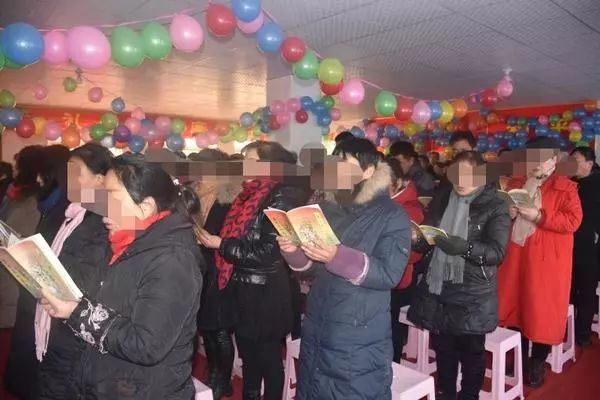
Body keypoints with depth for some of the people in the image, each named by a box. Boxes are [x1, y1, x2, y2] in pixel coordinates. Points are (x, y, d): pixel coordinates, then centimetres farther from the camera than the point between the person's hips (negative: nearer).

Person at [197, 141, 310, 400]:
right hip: (243, 291, 8)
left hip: (265, 296, -8)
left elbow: (267, 251, -21)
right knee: (248, 358, 23)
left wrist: (221, 244, -15)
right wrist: (211, 240, 0)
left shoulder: (280, 198, -16)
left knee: (268, 359, 9)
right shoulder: (249, 194, 9)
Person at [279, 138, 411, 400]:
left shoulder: (392, 216, -10)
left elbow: (389, 274, -20)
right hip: (316, 329, 6)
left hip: (360, 338, -6)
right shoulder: (327, 209, 7)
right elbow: (310, 263, 12)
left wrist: (337, 256, -31)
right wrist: (294, 250, -11)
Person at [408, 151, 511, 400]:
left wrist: (466, 247, -33)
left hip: (472, 295, -4)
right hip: (438, 289, 4)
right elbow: (428, 242, 9)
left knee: (471, 352, 10)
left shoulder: (495, 207, -5)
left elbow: (497, 252, -16)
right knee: (443, 350, 16)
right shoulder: (443, 202, 9)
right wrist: (417, 238, -14)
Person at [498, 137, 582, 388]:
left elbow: (573, 221, -14)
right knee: (514, 306, 11)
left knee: (543, 311, 3)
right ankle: (519, 359, 30)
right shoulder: (515, 183, 10)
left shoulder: (566, 188, -3)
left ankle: (537, 365, 21)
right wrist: (507, 212, -8)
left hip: (547, 260, -4)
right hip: (515, 256, 4)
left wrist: (539, 216, -23)